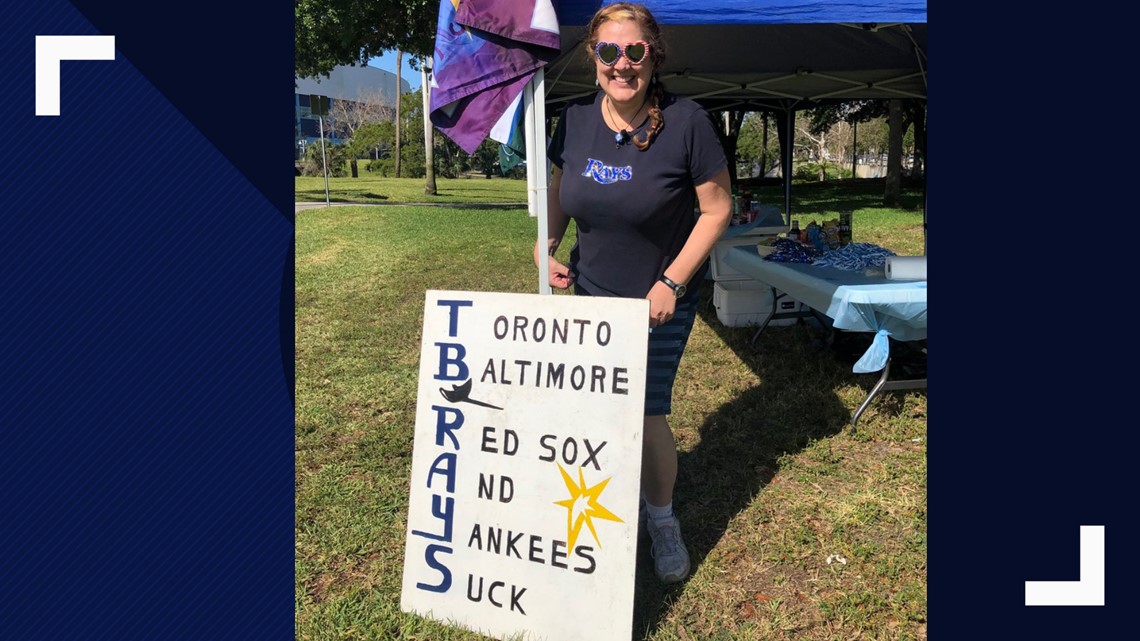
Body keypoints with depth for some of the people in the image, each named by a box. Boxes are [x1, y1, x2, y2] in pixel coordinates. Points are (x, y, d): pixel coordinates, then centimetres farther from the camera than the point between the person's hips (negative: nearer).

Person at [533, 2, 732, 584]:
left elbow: (717, 209, -12)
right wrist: (546, 246, -6)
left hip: (662, 297, -4)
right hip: (592, 290, 4)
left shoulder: (685, 121, -19)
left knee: (648, 412, -5)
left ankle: (662, 520, 23)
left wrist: (672, 282, -17)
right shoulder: (576, 119, -6)